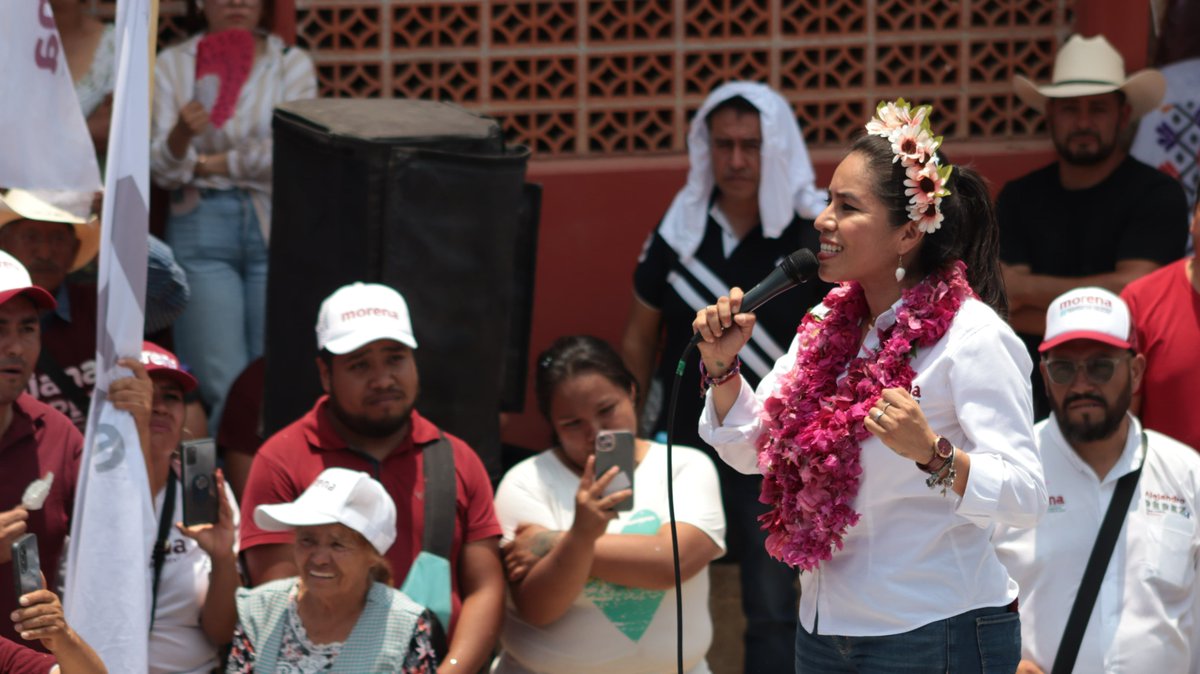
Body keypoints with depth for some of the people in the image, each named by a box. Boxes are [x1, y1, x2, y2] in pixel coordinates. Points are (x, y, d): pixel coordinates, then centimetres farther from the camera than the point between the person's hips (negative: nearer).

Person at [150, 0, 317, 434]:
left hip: (275, 227, 0)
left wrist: (209, 164, -5)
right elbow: (160, 171, -2)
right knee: (220, 385, -7)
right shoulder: (172, 65, 7)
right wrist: (181, 134, -22)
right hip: (201, 230, 0)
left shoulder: (292, 64, 5)